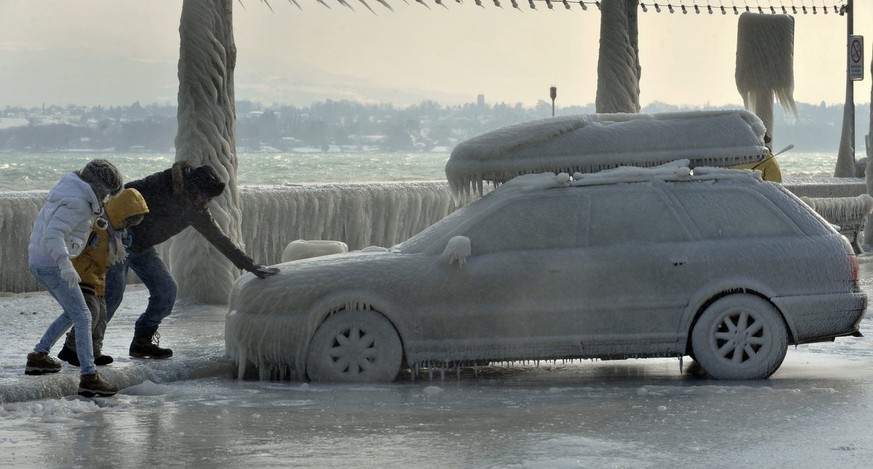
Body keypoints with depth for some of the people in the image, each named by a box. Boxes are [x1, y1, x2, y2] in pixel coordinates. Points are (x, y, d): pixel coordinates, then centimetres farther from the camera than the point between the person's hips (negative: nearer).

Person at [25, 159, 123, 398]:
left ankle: (38, 357, 27)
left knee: (73, 313, 22)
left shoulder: (69, 190, 12)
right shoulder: (76, 203, -19)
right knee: (82, 317, -11)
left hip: (38, 260, 10)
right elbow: (52, 235, -30)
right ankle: (89, 377, -19)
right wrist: (66, 264, -43)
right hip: (51, 264, -10)